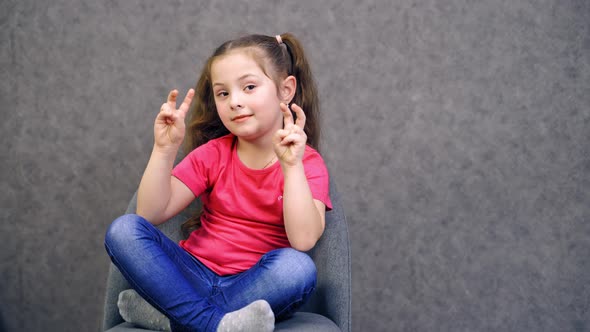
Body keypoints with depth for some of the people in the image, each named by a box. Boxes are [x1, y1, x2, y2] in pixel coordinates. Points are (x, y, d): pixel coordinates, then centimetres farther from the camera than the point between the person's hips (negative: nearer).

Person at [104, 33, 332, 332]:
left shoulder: (308, 163, -6)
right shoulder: (213, 153, 4)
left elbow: (303, 240, -22)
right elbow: (151, 214, -5)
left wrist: (291, 165, -30)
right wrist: (165, 149, -16)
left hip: (252, 287, -3)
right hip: (193, 277, 3)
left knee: (298, 267, -35)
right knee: (124, 230, -19)